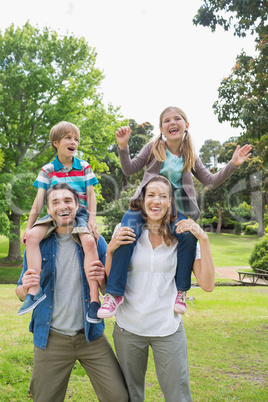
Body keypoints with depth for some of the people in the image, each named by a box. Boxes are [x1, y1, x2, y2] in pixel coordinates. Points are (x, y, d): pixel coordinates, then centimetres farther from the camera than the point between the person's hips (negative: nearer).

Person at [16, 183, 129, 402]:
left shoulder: (95, 240, -2)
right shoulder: (38, 244, -1)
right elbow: (22, 294, 7)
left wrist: (103, 279, -19)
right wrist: (26, 287, -17)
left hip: (91, 335, 0)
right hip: (50, 339, 1)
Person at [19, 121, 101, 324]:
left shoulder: (84, 167, 10)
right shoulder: (48, 170, 10)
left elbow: (91, 195, 5)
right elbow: (39, 199, 4)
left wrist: (92, 220, -10)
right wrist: (29, 225, -4)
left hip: (80, 214, -1)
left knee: (89, 241, -32)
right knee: (32, 236, -27)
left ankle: (94, 299, -30)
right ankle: (35, 290, -24)